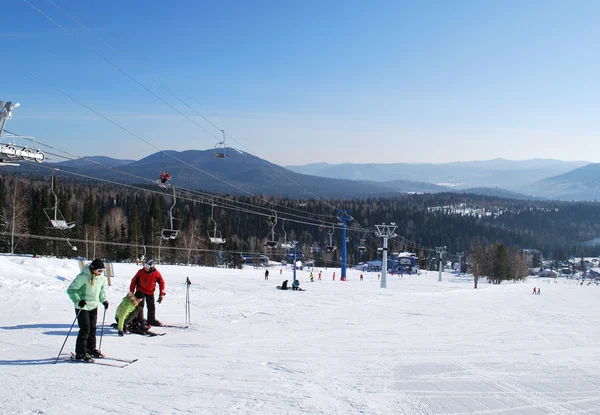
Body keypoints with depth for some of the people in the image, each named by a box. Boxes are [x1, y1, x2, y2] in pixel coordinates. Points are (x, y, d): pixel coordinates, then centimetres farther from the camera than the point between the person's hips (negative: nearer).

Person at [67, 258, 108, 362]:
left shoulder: (101, 277, 2)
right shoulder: (83, 277, -20)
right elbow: (71, 290, -18)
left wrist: (104, 300, 9)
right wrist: (78, 301, -27)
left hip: (93, 306, 7)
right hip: (82, 307, -7)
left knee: (92, 329, 14)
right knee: (85, 329, -9)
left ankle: (91, 349, 29)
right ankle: (80, 354, -1)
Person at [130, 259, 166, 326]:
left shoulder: (156, 273, -16)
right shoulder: (141, 272, -17)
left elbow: (162, 282, -3)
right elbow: (134, 281, -5)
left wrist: (161, 294, -5)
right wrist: (131, 292, -5)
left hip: (150, 293, 1)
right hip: (140, 291, -1)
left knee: (151, 307, 7)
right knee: (140, 306, -4)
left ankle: (152, 320, 21)